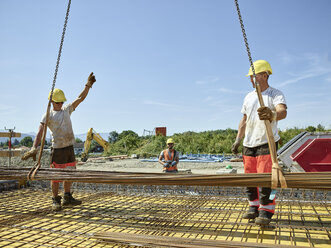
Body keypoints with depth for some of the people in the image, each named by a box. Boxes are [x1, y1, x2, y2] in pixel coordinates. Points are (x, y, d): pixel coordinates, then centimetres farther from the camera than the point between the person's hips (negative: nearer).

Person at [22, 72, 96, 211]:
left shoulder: (67, 110, 13)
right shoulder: (47, 116, -2)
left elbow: (80, 98, 10)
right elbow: (40, 132, -12)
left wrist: (88, 86, -1)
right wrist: (34, 148, -25)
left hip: (70, 148, 5)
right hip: (58, 149, -5)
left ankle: (67, 198, 26)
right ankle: (56, 200, 15)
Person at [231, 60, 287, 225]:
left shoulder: (276, 94, -5)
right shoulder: (249, 97, 14)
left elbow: (283, 112, -26)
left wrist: (272, 114, -49)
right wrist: (237, 140, 17)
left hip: (267, 142, -6)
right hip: (249, 144, 6)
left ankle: (266, 211, 5)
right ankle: (254, 207, 22)